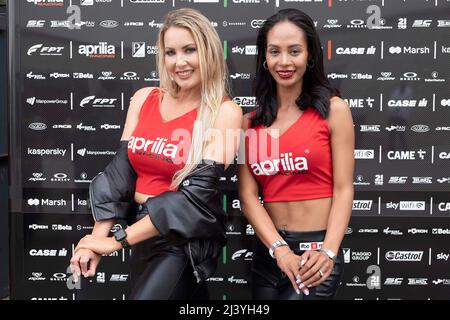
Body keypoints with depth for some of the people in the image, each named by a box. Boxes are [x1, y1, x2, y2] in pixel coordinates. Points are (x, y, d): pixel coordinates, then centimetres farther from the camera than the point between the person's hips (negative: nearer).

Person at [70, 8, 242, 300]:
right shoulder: (144, 98, 3)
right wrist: (98, 237, -8)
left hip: (186, 238, -5)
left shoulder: (225, 112, -12)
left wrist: (119, 240, -17)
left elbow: (197, 193, -18)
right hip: (142, 231, 5)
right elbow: (120, 169, 3)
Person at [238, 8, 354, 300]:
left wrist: (328, 252, -19)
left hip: (317, 248, -3)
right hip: (267, 250, 4)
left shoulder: (333, 109, -4)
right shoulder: (250, 122, 4)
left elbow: (343, 189, -7)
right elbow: (248, 195, -2)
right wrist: (281, 251, -15)